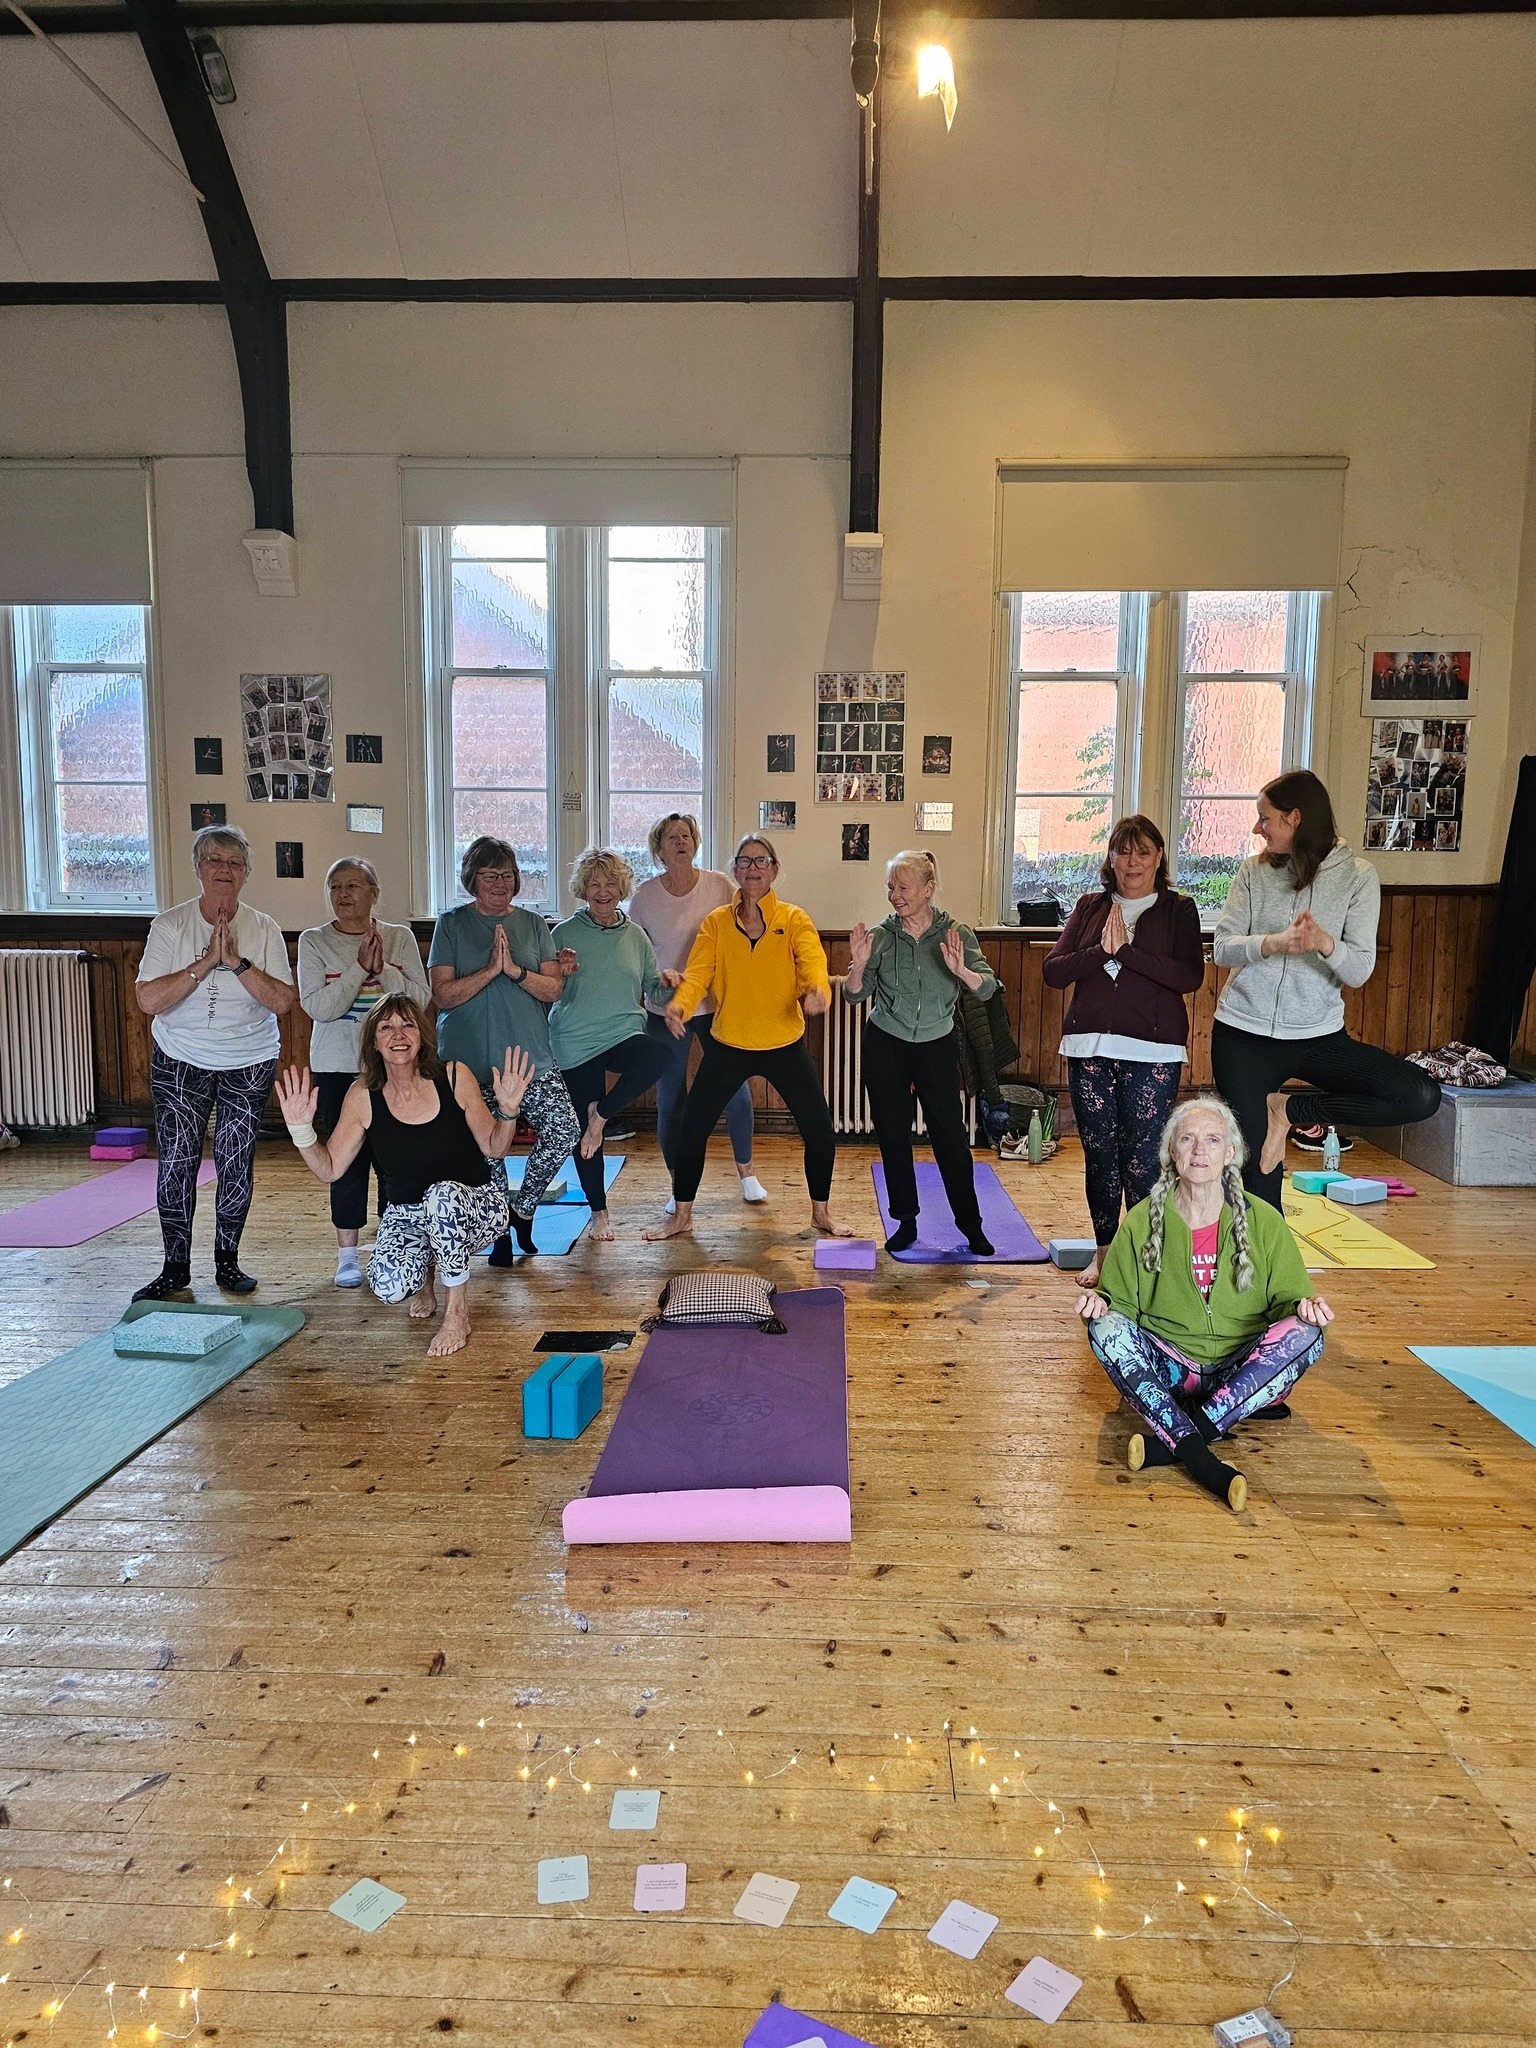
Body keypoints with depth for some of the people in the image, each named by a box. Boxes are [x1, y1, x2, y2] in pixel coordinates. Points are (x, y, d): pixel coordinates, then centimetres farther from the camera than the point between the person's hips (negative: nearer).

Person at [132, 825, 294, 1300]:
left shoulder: (264, 929, -3)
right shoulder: (170, 924, -5)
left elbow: (282, 1001, -12)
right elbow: (149, 1000, -15)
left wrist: (236, 960, -21)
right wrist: (206, 962, -21)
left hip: (249, 1063, 0)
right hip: (180, 1060, 0)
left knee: (237, 1164, 3)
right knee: (176, 1162, -1)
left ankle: (227, 1261, 18)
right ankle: (175, 1268, 11)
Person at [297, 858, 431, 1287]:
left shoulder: (400, 937, 4)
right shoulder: (314, 941, 1)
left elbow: (421, 998, -4)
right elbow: (317, 1007, -10)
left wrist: (382, 969, -16)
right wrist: (359, 967, -16)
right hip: (337, 1066, -1)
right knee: (348, 1156, 1)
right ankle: (347, 1254, 13)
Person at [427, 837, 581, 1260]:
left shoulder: (533, 925, 9)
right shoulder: (451, 924, 3)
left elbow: (553, 989, 1)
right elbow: (442, 994, -7)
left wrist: (515, 970, -14)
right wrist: (490, 969, -17)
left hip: (531, 1058, 2)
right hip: (470, 1062, -2)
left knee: (565, 1129, -12)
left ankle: (523, 1208, 10)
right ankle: (500, 1230, 22)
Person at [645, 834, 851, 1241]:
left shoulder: (795, 920, -5)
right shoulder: (716, 923, -3)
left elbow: (813, 965, -20)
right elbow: (697, 972, -14)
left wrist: (817, 992, -44)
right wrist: (680, 1005, -35)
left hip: (785, 1045, 0)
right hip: (728, 1045, 1)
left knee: (819, 1130, 1)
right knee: (692, 1127, 1)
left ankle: (821, 1213, 25)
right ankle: (681, 1215, 21)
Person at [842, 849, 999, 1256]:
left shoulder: (956, 934, -7)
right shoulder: (880, 936, -5)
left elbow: (987, 988, -15)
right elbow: (855, 995, -3)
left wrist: (960, 970, -35)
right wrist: (859, 965, -23)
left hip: (937, 1046, -1)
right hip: (885, 1045, 1)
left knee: (950, 1133, -1)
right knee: (893, 1135, 6)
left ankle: (970, 1223, 13)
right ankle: (906, 1221, 20)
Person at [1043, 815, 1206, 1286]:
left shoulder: (1178, 910, 4)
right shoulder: (1090, 906, 11)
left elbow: (1190, 977, -11)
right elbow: (1052, 970, 2)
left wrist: (1125, 951, -16)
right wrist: (1100, 952, -13)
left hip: (1152, 1054, -3)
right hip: (1089, 1049, 3)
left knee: (1142, 1157, -3)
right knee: (1098, 1153, 10)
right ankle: (1104, 1249, 24)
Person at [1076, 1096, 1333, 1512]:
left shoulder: (1264, 1222, 0)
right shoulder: (1143, 1221, 0)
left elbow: (1287, 1298, 6)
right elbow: (1121, 1301, 4)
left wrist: (1303, 1306, -18)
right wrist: (1100, 1302, -19)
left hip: (1244, 1369, 0)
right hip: (1167, 1371, 0)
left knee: (1304, 1333, -28)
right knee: (1106, 1328, -27)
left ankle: (1169, 1441, -33)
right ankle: (1199, 1458, -42)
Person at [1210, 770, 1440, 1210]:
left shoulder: (1357, 876, -3)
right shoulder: (1254, 871, 2)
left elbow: (1360, 971, -9)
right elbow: (1222, 947, -7)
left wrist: (1324, 942, -30)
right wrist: (1275, 943, -26)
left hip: (1319, 1035, 0)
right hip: (1243, 1032, 0)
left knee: (1421, 1095, -18)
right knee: (1259, 1173, 1)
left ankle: (1290, 1109, -5)